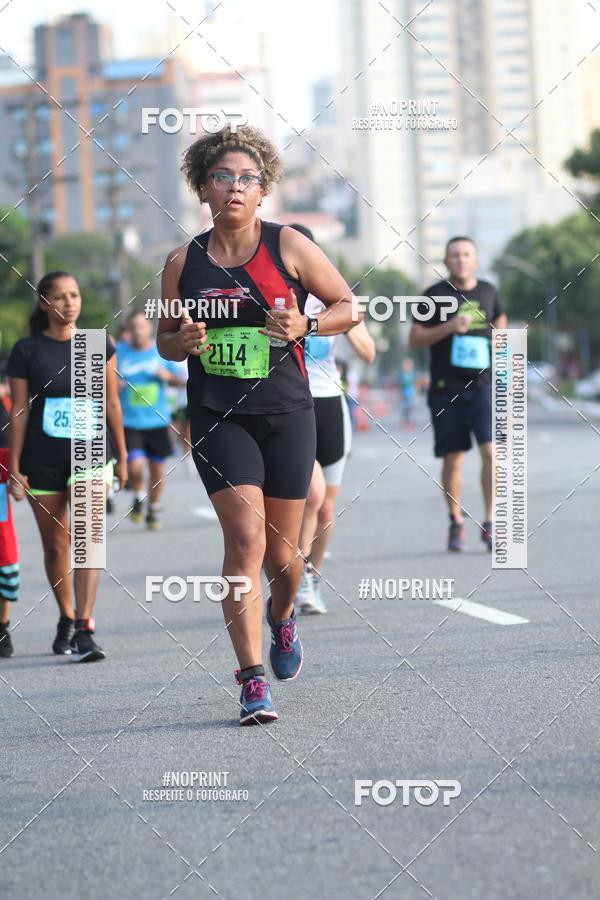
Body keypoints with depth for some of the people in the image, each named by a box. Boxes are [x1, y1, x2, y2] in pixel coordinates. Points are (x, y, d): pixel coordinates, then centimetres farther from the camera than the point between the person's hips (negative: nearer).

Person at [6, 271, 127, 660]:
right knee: (55, 546, 10)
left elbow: (111, 404, 8)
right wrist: (14, 469, -3)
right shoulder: (26, 351, -3)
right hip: (42, 461, 0)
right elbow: (19, 412, -1)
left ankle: (84, 629, -21)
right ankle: (66, 618, 29)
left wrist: (121, 457, 11)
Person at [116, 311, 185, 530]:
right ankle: (139, 497, 14)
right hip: (128, 421, -2)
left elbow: (181, 380, 11)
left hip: (157, 420, 2)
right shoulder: (119, 351, -2)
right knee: (135, 465, -17)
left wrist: (168, 376, -10)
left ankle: (153, 510, 28)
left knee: (157, 468, 7)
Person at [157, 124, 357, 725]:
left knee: (282, 551, 7)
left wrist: (303, 326, -13)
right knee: (245, 536, -17)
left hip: (286, 414, 0)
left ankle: (281, 615, 45)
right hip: (217, 418, 0)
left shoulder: (288, 246, -1)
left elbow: (348, 304, 5)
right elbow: (164, 339, 16)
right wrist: (182, 341, -7)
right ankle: (252, 682, -14)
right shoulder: (183, 263, 5)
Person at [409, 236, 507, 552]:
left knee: (491, 451, -14)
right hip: (445, 390, -1)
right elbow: (414, 338, -4)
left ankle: (490, 525, -8)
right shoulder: (435, 295, 0)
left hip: (483, 386, 1)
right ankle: (456, 523, 20)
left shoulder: (488, 292, 9)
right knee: (453, 458, 4)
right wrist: (449, 327, -16)